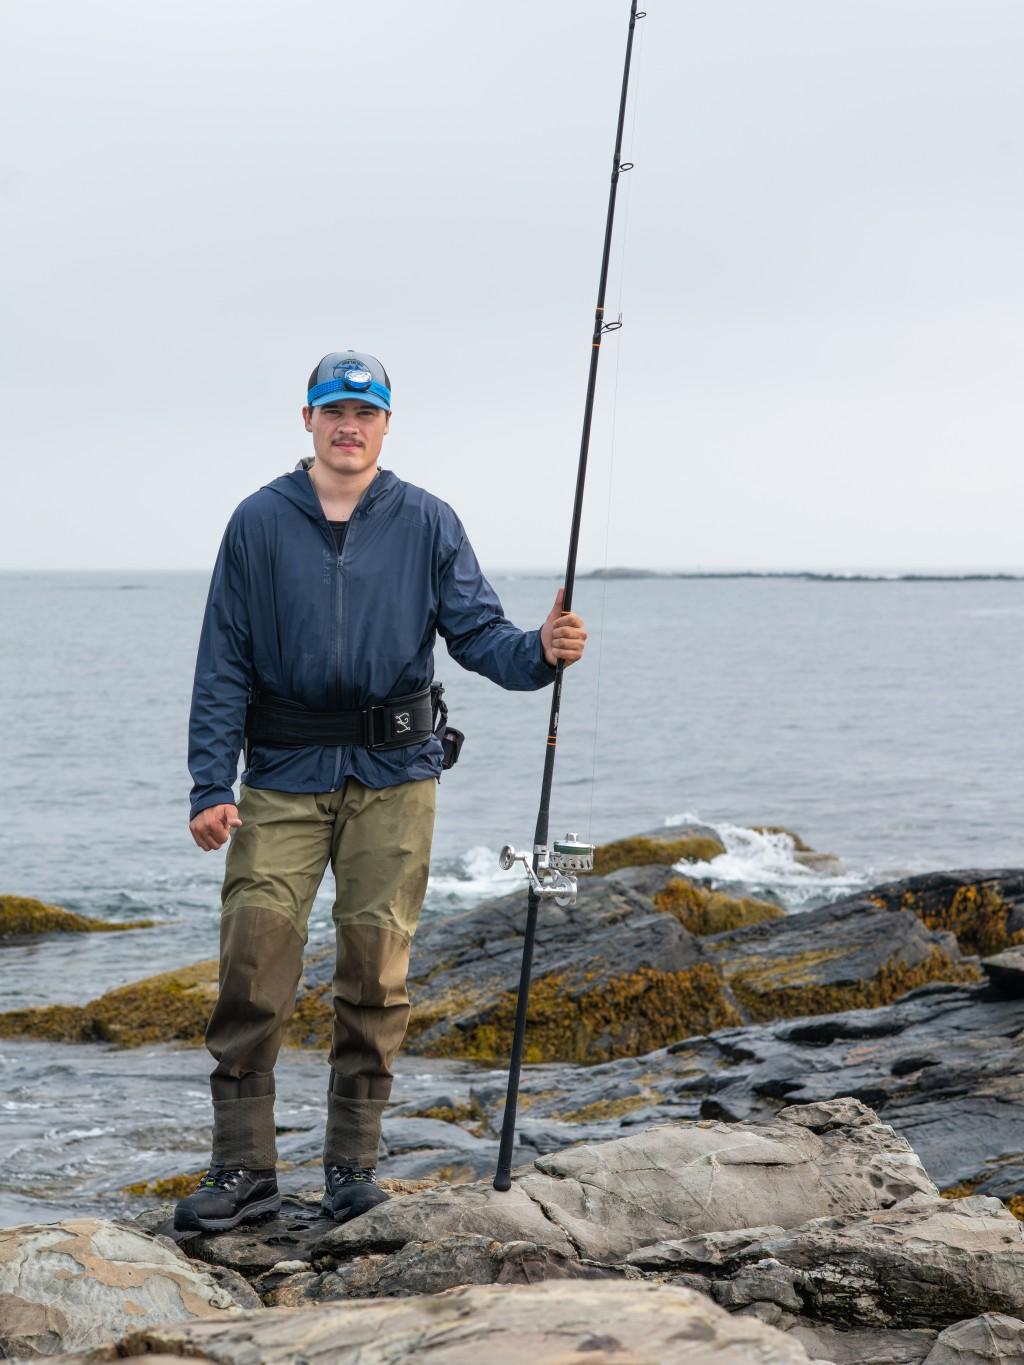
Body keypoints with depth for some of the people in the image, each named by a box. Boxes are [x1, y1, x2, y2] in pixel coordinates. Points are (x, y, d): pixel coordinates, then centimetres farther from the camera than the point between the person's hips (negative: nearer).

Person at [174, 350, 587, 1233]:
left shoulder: (426, 524, 7)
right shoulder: (260, 524, 5)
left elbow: (476, 631, 1)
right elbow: (224, 666, 3)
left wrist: (538, 652, -21)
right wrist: (211, 786, -6)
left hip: (392, 772, 1)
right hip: (284, 773, 0)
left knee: (376, 966, 0)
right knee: (254, 959, -9)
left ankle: (354, 1162, 12)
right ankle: (243, 1168, -1)